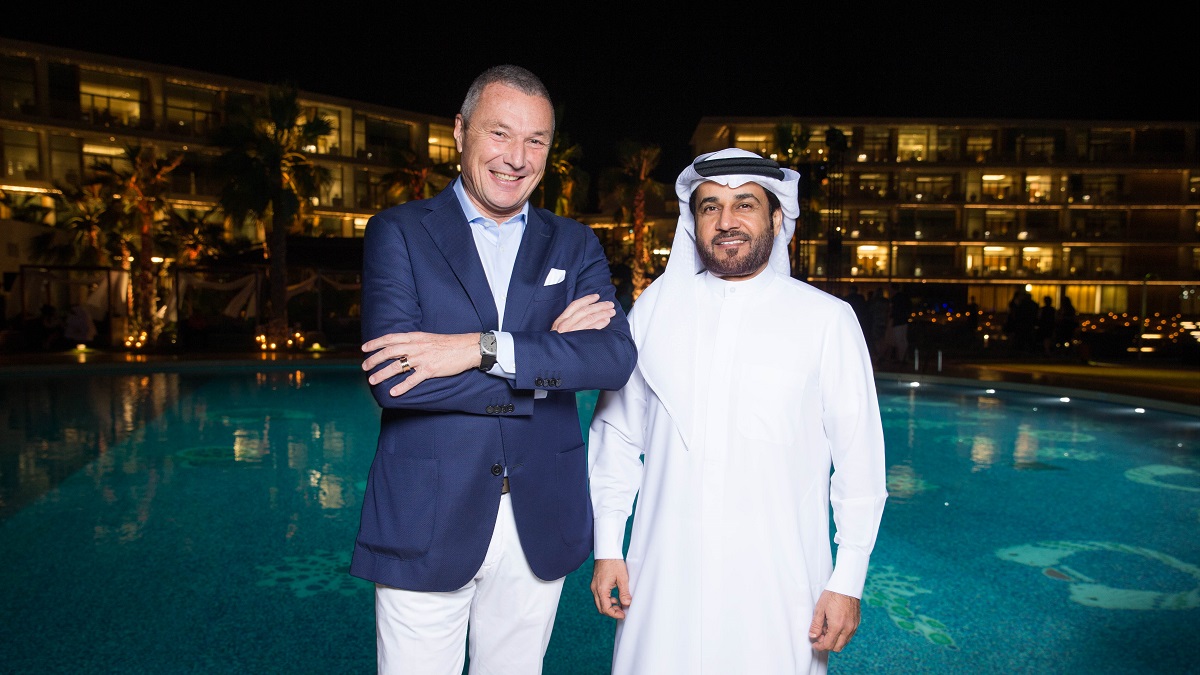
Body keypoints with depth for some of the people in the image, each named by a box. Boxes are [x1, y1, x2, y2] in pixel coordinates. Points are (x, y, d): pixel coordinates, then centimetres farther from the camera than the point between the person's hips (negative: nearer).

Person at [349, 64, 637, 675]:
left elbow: (615, 356, -11)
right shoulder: (398, 232, -3)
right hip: (426, 524, -2)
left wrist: (483, 347, -22)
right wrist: (546, 352, -14)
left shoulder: (574, 246, 6)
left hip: (539, 526, 3)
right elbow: (391, 381, -17)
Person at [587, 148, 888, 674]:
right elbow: (617, 433, 7)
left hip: (777, 587, -1)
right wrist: (607, 547, 6)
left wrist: (848, 580, -3)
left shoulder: (827, 320, -2)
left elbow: (858, 457, -1)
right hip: (665, 577, 2)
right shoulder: (654, 308, 4)